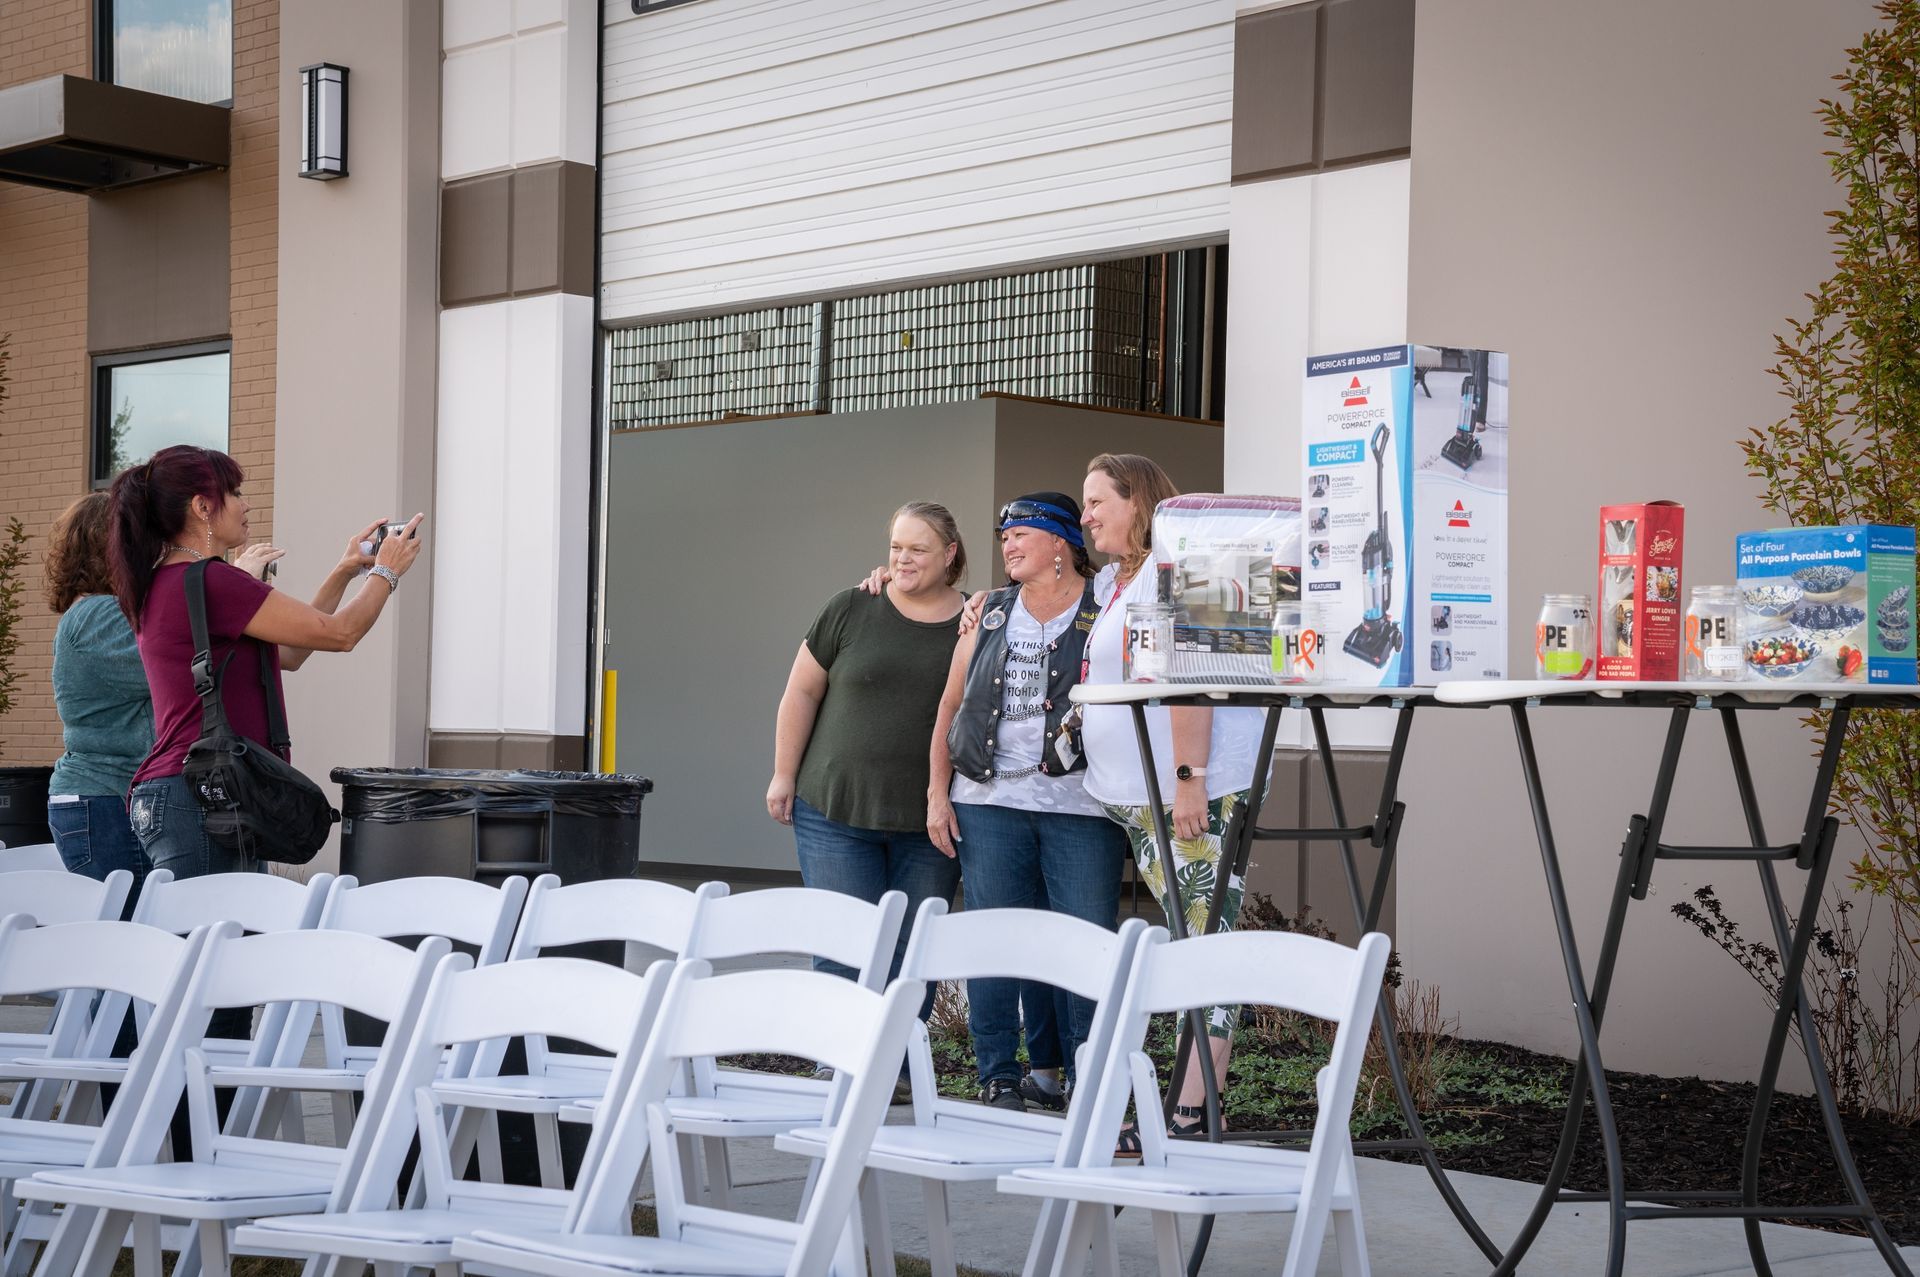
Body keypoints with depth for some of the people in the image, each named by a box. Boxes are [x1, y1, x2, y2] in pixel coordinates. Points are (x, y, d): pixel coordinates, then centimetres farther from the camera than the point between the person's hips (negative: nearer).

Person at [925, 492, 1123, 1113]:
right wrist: (937, 795, 10)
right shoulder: (990, 615, 14)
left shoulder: (1103, 613, 1)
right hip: (989, 804, 4)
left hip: (1079, 807, -4)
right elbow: (950, 709, 16)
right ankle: (999, 1079, 12)